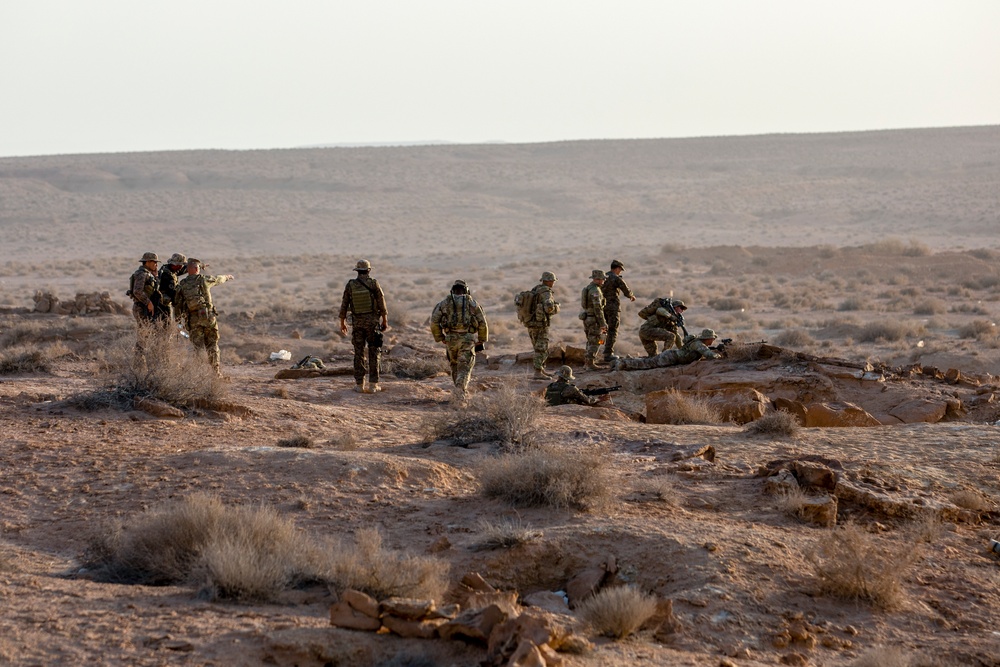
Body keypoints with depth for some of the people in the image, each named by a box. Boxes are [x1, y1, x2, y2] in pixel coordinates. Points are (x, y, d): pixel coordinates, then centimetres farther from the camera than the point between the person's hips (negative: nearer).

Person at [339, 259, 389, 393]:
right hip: (372, 321, -2)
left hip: (357, 322, 2)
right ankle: (373, 384, 0)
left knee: (359, 353, 8)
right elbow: (381, 303, -6)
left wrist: (342, 322, 12)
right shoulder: (373, 284, -7)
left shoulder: (350, 285, -2)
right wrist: (385, 320, 3)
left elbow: (344, 305, 2)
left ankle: (359, 384, 7)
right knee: (374, 352, 4)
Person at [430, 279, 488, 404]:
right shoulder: (472, 303, 6)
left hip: (451, 338, 2)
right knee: (465, 366, -3)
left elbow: (434, 320, -1)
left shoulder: (445, 303, 7)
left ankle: (462, 391, 25)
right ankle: (460, 389, -24)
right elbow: (482, 323, 5)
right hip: (467, 338, -2)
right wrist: (482, 340, 15)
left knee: (455, 365, 19)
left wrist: (439, 337, 7)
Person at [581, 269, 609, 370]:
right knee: (595, 342, -4)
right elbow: (598, 308, -23)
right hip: (594, 320, -9)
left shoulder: (588, 288, 13)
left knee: (591, 342, 17)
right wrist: (602, 324, -21)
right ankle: (590, 364, -4)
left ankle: (587, 362, 19)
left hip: (587, 318, 9)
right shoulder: (595, 290, -19)